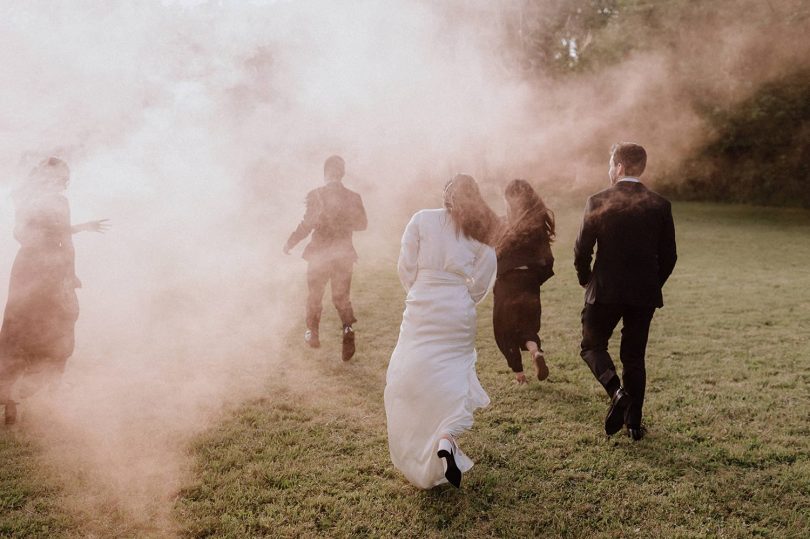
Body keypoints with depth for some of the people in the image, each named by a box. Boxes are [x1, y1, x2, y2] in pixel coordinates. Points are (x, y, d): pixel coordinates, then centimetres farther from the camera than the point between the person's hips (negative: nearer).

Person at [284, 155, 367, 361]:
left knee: (315, 295, 18)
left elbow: (307, 224, -16)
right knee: (341, 295, 15)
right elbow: (362, 224, 5)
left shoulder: (315, 195, -14)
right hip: (344, 254, 2)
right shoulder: (353, 197, -5)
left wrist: (290, 243, -3)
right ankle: (348, 326, -11)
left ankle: (313, 334, 30)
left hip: (319, 254, -2)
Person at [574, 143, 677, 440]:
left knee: (592, 345, 14)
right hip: (644, 293, 3)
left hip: (605, 290, -3)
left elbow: (582, 250, -7)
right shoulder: (660, 205, 0)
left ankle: (617, 392, -10)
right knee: (634, 356, 14)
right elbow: (668, 256, 3)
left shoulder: (598, 202, -8)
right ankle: (633, 423, 16)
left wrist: (586, 280, 10)